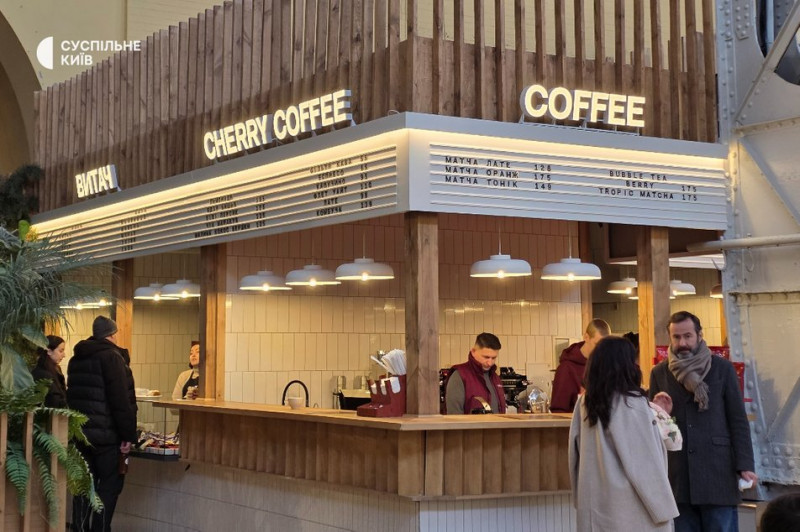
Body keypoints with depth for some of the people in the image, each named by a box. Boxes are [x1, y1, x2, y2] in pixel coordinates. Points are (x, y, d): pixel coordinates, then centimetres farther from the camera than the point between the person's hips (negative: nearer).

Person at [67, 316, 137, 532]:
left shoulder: (76, 359, 14)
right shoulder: (111, 356, -11)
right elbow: (121, 399, -17)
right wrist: (128, 434, -15)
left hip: (80, 431, 8)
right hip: (105, 433, -8)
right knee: (109, 486, -1)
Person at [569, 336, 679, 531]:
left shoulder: (584, 404, 3)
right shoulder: (634, 404, -12)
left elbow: (575, 457, 7)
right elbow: (647, 462, -12)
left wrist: (581, 499, 15)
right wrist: (663, 508, -6)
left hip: (594, 506, 6)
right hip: (630, 508, -5)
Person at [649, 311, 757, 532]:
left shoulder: (722, 369, 1)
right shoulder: (659, 373, 6)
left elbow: (738, 420, 1)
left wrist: (745, 465, -6)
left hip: (717, 471, -2)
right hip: (677, 475, 2)